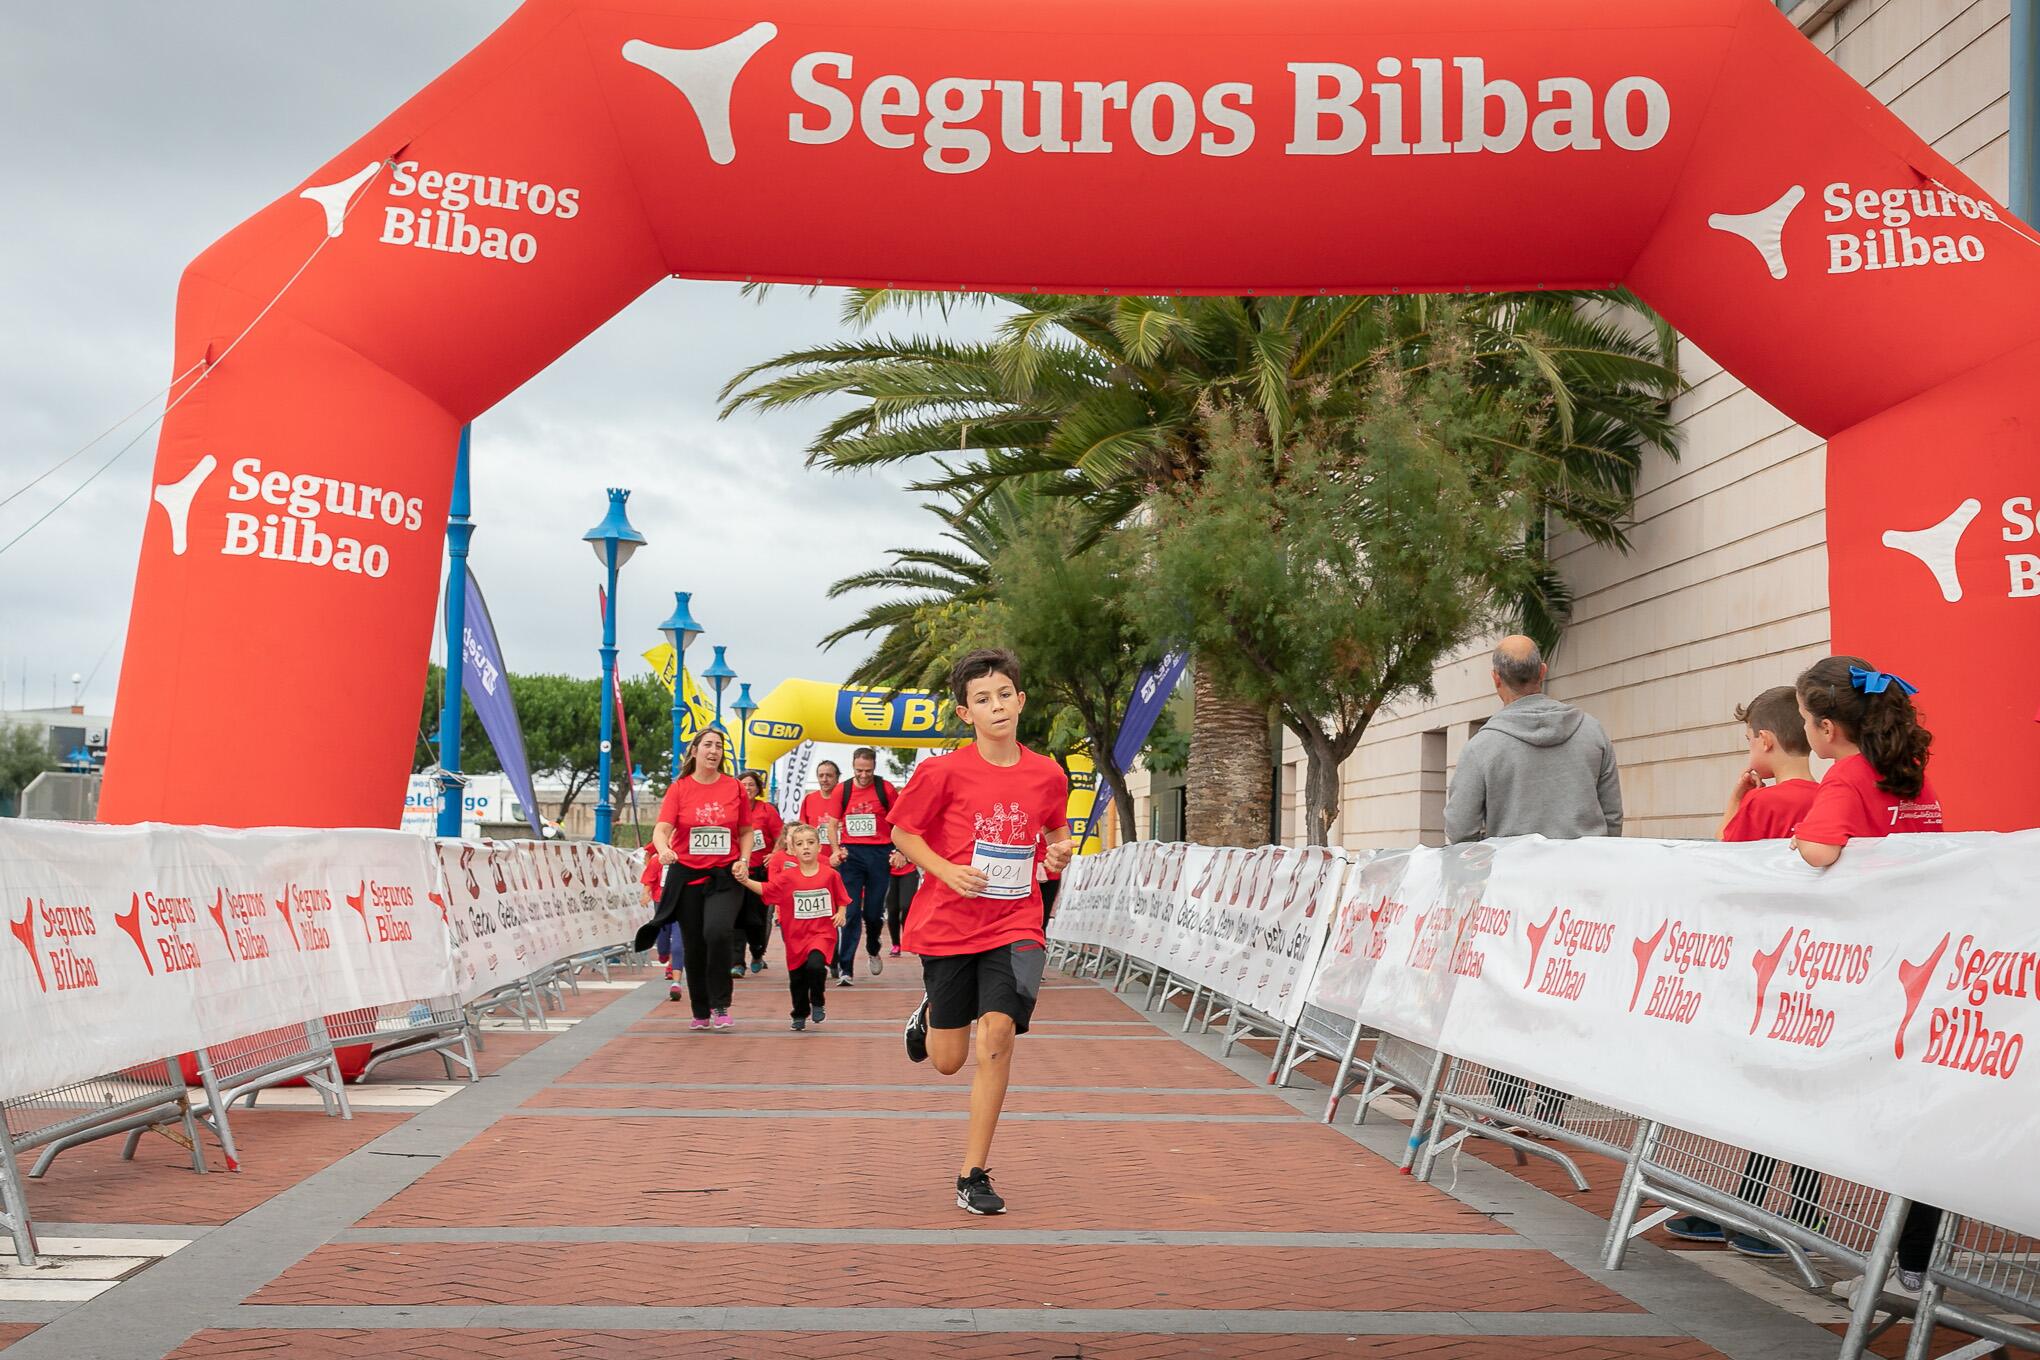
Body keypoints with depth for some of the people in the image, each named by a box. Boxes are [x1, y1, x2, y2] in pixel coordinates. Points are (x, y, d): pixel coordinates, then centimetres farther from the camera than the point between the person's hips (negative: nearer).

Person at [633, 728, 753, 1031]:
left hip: (725, 876, -1)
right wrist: (664, 849, -32)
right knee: (693, 946, 7)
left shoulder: (735, 788, 4)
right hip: (686, 876, 1)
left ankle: (720, 1005, -8)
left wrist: (743, 861, -2)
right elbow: (662, 828, -11)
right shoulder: (679, 789, 0)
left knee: (718, 931, -24)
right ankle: (701, 1013, 24)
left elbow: (745, 831, 13)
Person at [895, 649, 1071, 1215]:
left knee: (998, 1032, -19)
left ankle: (973, 1176, -5)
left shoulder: (1047, 775, 0)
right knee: (948, 1061, 7)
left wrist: (1059, 853, -4)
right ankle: (928, 1015, 47)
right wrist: (947, 870, -16)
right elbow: (902, 833, 0)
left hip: (1014, 924, 1)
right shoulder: (943, 771, -9)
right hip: (947, 926, -1)